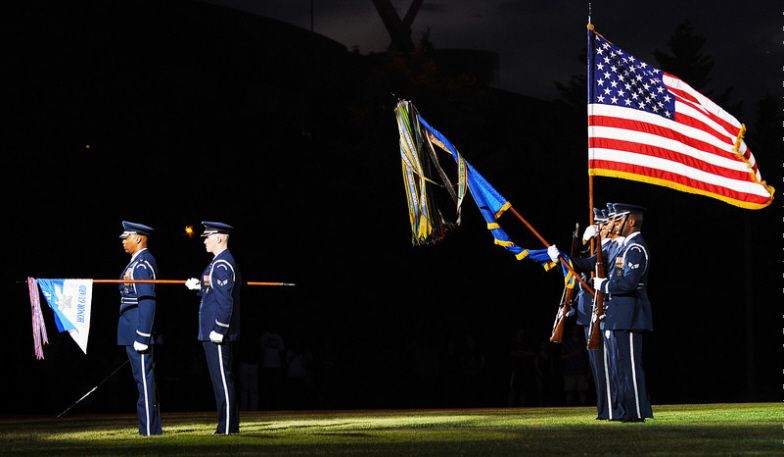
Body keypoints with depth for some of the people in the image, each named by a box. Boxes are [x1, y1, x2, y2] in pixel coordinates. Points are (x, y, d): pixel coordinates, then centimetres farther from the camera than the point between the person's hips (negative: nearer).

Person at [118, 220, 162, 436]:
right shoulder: (137, 263, 18)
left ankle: (150, 429, -6)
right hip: (132, 332, 10)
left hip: (139, 330, -10)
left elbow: (147, 302, -20)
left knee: (145, 379, -8)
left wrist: (142, 336, -23)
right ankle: (150, 427, 16)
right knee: (144, 379, 12)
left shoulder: (143, 264, -14)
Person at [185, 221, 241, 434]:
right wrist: (199, 286, 15)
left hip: (218, 333, -11)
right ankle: (229, 425, 15)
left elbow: (225, 299, -21)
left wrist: (219, 330, -22)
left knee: (222, 378, -8)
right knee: (222, 379, 12)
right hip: (214, 331, 11)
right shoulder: (222, 263, 17)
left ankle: (227, 427, -6)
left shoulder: (222, 265, -16)